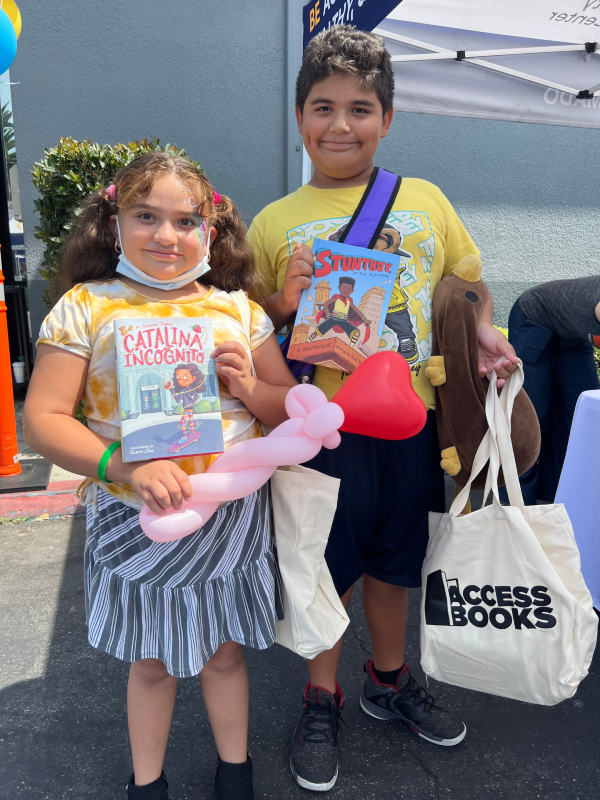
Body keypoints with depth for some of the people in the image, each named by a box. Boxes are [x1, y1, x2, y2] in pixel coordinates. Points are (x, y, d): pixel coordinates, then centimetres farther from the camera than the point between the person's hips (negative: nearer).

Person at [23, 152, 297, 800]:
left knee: (225, 650, 20)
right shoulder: (86, 307, -5)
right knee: (151, 662, 18)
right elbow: (43, 420, -10)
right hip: (135, 521, -1)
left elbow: (291, 408, 7)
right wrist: (126, 468, -24)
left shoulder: (237, 308, 1)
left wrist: (249, 388, -14)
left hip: (232, 517, 2)